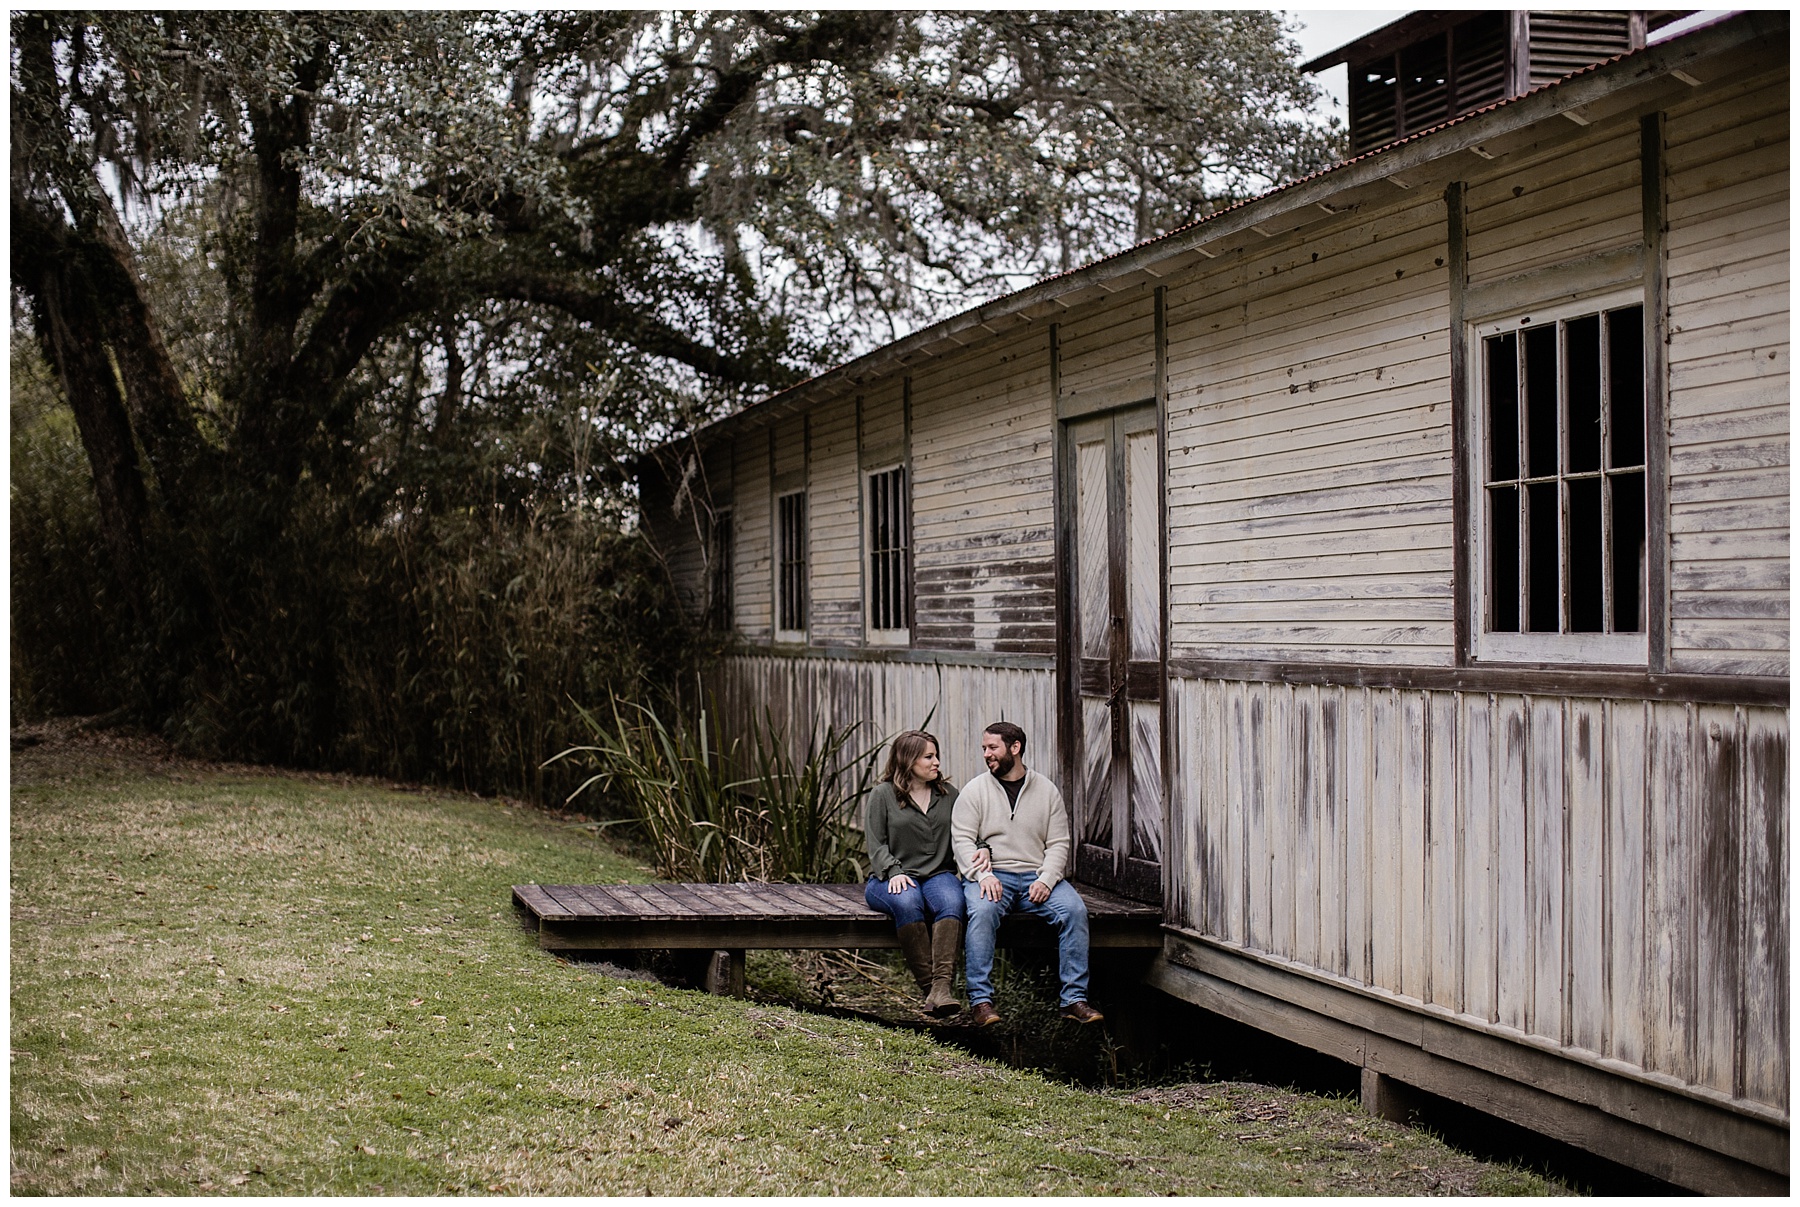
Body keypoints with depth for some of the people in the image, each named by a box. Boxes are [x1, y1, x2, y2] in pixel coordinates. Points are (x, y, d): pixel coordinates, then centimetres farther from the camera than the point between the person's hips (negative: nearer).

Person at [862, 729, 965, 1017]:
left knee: (952, 902, -34)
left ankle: (941, 988, -47)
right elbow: (876, 845, 2)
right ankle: (928, 986, -37)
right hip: (892, 879, -2)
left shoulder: (948, 793, 17)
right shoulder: (883, 795, 7)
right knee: (907, 902, -38)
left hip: (938, 874, 2)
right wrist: (894, 872, -15)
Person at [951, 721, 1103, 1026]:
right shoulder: (975, 789, 6)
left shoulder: (1046, 790, 11)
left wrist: (1046, 879, -11)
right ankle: (980, 1000, -31)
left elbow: (1059, 844, 7)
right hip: (991, 876, -2)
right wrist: (983, 875, -19)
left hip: (1037, 876, 2)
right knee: (981, 911, -34)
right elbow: (962, 840, -2)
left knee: (1075, 909, -24)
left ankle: (1074, 999, -20)